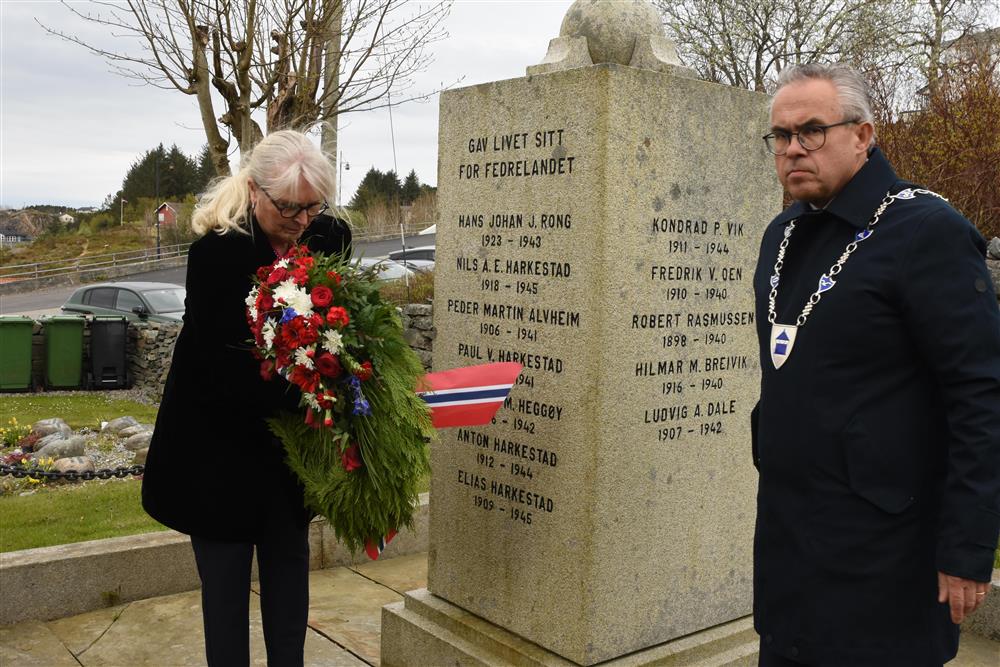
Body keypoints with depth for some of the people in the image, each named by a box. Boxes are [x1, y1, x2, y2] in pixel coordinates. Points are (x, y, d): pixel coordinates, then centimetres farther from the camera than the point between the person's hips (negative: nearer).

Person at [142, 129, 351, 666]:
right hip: (223, 444, -4)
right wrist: (301, 395, -30)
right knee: (226, 573, 8)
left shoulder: (330, 238, -6)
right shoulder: (215, 251, -19)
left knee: (289, 560, 15)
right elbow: (220, 365, -22)